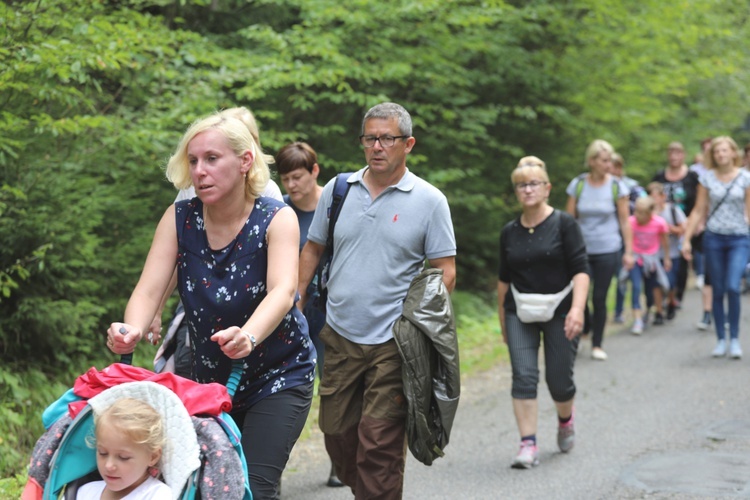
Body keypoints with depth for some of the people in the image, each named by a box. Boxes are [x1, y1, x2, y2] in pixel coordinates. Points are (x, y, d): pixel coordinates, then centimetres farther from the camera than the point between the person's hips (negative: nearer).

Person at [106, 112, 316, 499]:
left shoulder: (277, 218, -16)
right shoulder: (179, 219, -7)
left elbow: (282, 291, -32)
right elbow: (149, 290, -16)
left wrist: (247, 337, -53)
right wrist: (132, 331, -39)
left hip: (278, 376, -3)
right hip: (208, 377, 4)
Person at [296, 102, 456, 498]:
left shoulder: (430, 201, -3)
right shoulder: (337, 190, 7)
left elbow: (445, 271, -2)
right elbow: (313, 249, 15)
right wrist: (296, 306, 9)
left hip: (393, 344, -4)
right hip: (339, 336, 4)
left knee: (379, 444, -5)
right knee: (336, 434, 12)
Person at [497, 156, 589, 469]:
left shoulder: (564, 224, -5)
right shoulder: (510, 232, 5)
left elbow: (580, 270, -10)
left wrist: (577, 308, -22)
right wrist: (502, 319, 16)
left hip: (559, 311, -2)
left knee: (559, 379, 3)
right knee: (523, 376, -9)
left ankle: (565, 420, 35)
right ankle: (528, 445, -8)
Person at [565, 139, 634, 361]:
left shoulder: (617, 187, -1)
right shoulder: (577, 185, 0)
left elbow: (625, 221, 2)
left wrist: (628, 251, -1)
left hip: (608, 250, -1)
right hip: (582, 250, 1)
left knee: (599, 298, 1)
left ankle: (597, 344, 17)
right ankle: (584, 326, 22)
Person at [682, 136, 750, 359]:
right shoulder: (707, 178, 4)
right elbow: (698, 211, 7)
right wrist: (686, 239, 3)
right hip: (713, 238, 2)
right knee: (718, 291, 4)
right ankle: (721, 340, 13)